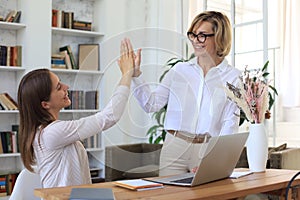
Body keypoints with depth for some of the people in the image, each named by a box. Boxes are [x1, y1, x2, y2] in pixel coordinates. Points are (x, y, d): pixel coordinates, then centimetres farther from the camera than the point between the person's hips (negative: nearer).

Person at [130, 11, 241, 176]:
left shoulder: (233, 77, 0)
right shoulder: (179, 70, 8)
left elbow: (230, 124, -8)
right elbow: (152, 104, 6)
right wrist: (135, 73, -4)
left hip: (209, 150, -2)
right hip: (174, 146, 2)